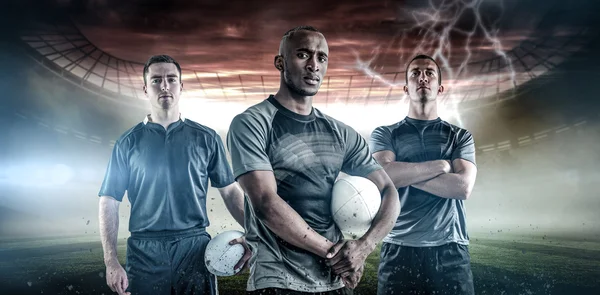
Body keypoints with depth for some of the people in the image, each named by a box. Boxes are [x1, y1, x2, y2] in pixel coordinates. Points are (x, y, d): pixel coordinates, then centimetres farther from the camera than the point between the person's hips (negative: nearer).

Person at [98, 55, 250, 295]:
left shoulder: (207, 138, 6)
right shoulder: (128, 142, 5)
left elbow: (230, 191, 7)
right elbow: (109, 202, 3)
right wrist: (111, 262, -5)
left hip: (195, 247, 0)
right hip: (144, 251, 0)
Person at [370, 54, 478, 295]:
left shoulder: (460, 137, 11)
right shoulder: (384, 135, 7)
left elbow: (463, 186, -7)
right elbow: (383, 176, -13)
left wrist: (404, 173, -9)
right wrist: (441, 164, -7)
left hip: (450, 251, 1)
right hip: (399, 250, -1)